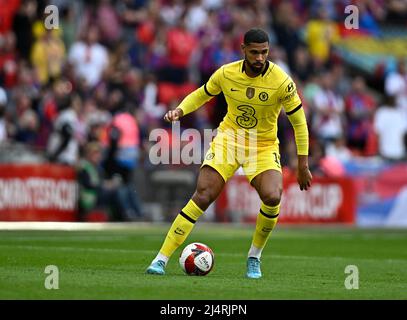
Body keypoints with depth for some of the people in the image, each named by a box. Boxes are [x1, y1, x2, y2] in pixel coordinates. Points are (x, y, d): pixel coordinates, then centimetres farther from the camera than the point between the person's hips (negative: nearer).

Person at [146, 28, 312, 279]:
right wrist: (179, 111, -9)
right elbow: (201, 95, 11)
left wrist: (303, 166, -3)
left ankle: (254, 257, -2)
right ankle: (161, 259, -12)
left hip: (263, 147, -1)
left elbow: (299, 121, -5)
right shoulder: (226, 74, -8)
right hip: (229, 137, 1)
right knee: (203, 196, -16)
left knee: (273, 197, -27)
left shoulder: (281, 82, -15)